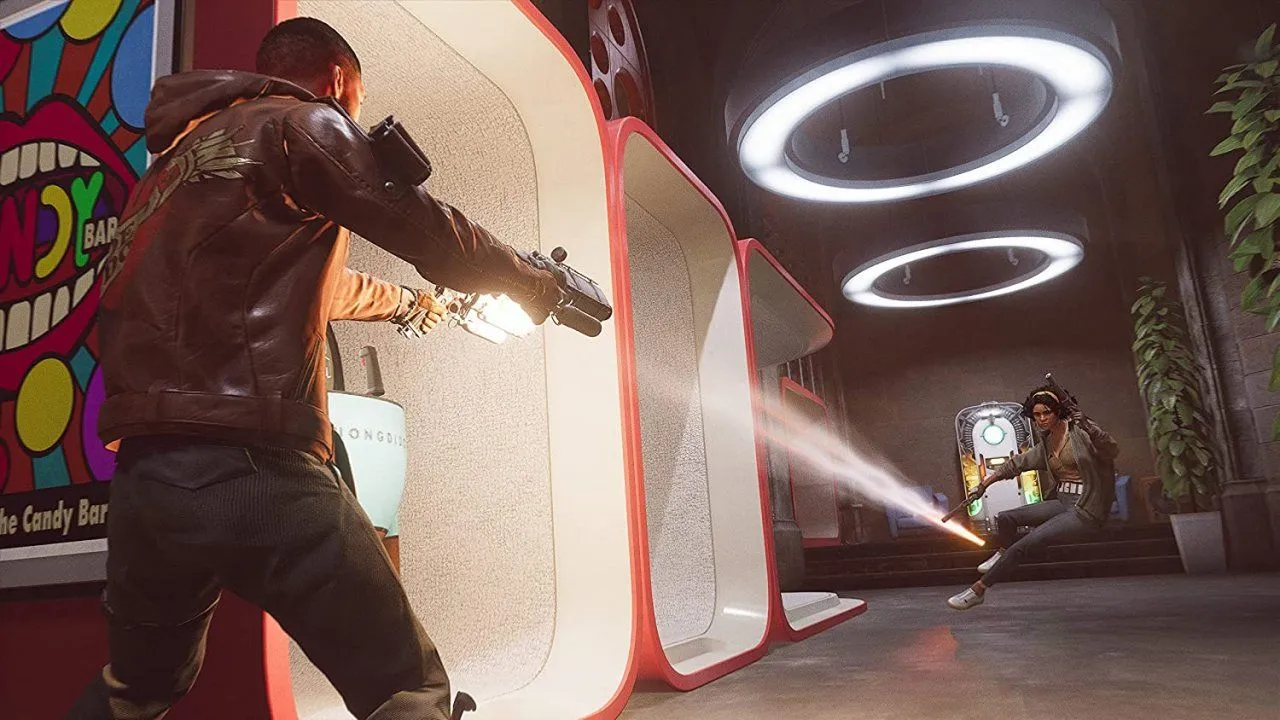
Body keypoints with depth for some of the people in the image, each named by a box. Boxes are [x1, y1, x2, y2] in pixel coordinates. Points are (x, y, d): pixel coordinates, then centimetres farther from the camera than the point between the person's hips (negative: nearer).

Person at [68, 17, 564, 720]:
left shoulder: (180, 150, 27)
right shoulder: (300, 122, 2)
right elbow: (428, 230, -2)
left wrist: (405, 300, 50)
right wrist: (535, 284, 16)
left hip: (142, 473, 9)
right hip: (252, 472, -9)